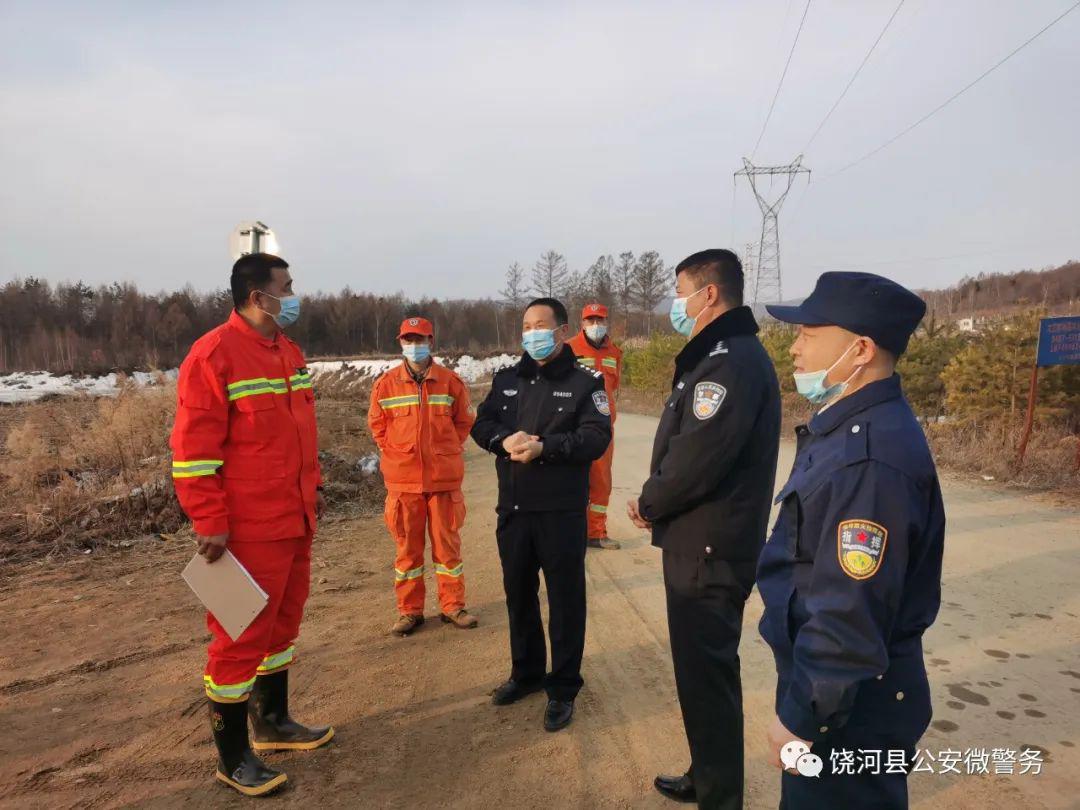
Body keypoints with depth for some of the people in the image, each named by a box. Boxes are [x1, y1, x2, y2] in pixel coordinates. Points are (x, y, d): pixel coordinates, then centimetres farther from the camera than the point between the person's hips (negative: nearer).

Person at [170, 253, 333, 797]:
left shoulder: (289, 351, 11)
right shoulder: (214, 354, -15)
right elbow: (193, 450, -17)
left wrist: (312, 486, 17)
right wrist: (210, 523, -16)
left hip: (296, 521, 8)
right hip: (249, 529, -8)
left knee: (282, 623, 19)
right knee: (242, 637, 4)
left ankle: (273, 722, 38)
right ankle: (232, 756, 21)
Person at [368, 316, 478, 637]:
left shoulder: (451, 381, -1)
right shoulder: (385, 384, 0)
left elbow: (464, 421, 8)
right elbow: (377, 424, 10)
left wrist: (448, 451, 4)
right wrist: (394, 453, 5)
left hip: (444, 477, 0)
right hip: (402, 478, 1)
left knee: (447, 543, 8)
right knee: (407, 546, 9)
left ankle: (453, 606, 21)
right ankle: (409, 610, 21)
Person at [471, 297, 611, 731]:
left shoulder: (585, 382, -4)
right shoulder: (507, 379, 12)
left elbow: (596, 436, -14)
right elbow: (481, 423, 6)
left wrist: (544, 446, -26)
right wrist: (505, 439, -16)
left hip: (562, 511, -5)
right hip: (513, 508, 5)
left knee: (565, 598, 3)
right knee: (518, 593, 17)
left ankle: (563, 688, 18)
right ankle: (526, 672, 36)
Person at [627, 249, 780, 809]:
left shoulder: (730, 361, -20)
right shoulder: (722, 354, 14)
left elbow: (696, 458, -27)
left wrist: (649, 503, -10)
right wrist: (656, 501, 2)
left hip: (708, 548, -10)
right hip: (704, 541, 10)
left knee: (706, 674, 3)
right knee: (705, 667, 21)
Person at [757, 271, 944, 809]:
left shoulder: (868, 457, -30)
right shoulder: (848, 428, 4)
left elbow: (852, 615, -30)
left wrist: (803, 719, -19)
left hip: (849, 705, -9)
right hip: (824, 676, 9)